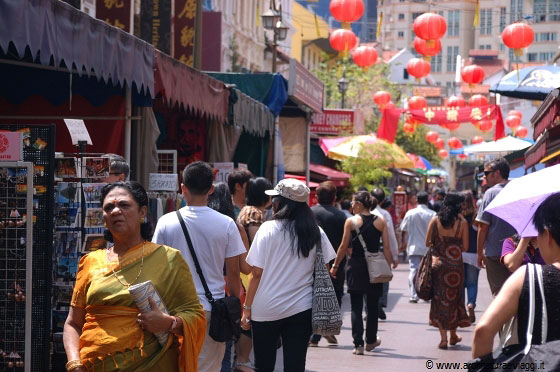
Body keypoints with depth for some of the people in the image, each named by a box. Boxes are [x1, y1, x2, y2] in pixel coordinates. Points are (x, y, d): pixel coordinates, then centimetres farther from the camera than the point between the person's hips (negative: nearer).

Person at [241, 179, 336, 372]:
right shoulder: (316, 233, 1)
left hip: (266, 310, -2)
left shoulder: (268, 229, -8)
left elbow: (257, 273, -9)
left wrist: (247, 308, -2)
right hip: (301, 308, 2)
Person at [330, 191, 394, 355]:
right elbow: (387, 247, -1)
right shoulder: (380, 221, 2)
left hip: (355, 266, -2)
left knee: (356, 307, 2)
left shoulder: (351, 221, -5)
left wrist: (335, 266, 6)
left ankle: (358, 344, -4)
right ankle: (371, 340, 29)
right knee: (372, 305, 16)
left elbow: (344, 247, -3)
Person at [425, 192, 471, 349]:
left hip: (438, 264, 0)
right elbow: (465, 247, -4)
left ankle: (443, 338, -2)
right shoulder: (462, 223, -6)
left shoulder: (435, 220, -3)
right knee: (454, 298, 15)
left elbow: (427, 242, 1)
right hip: (455, 265, 0)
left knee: (440, 298, 5)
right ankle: (453, 335, 27)